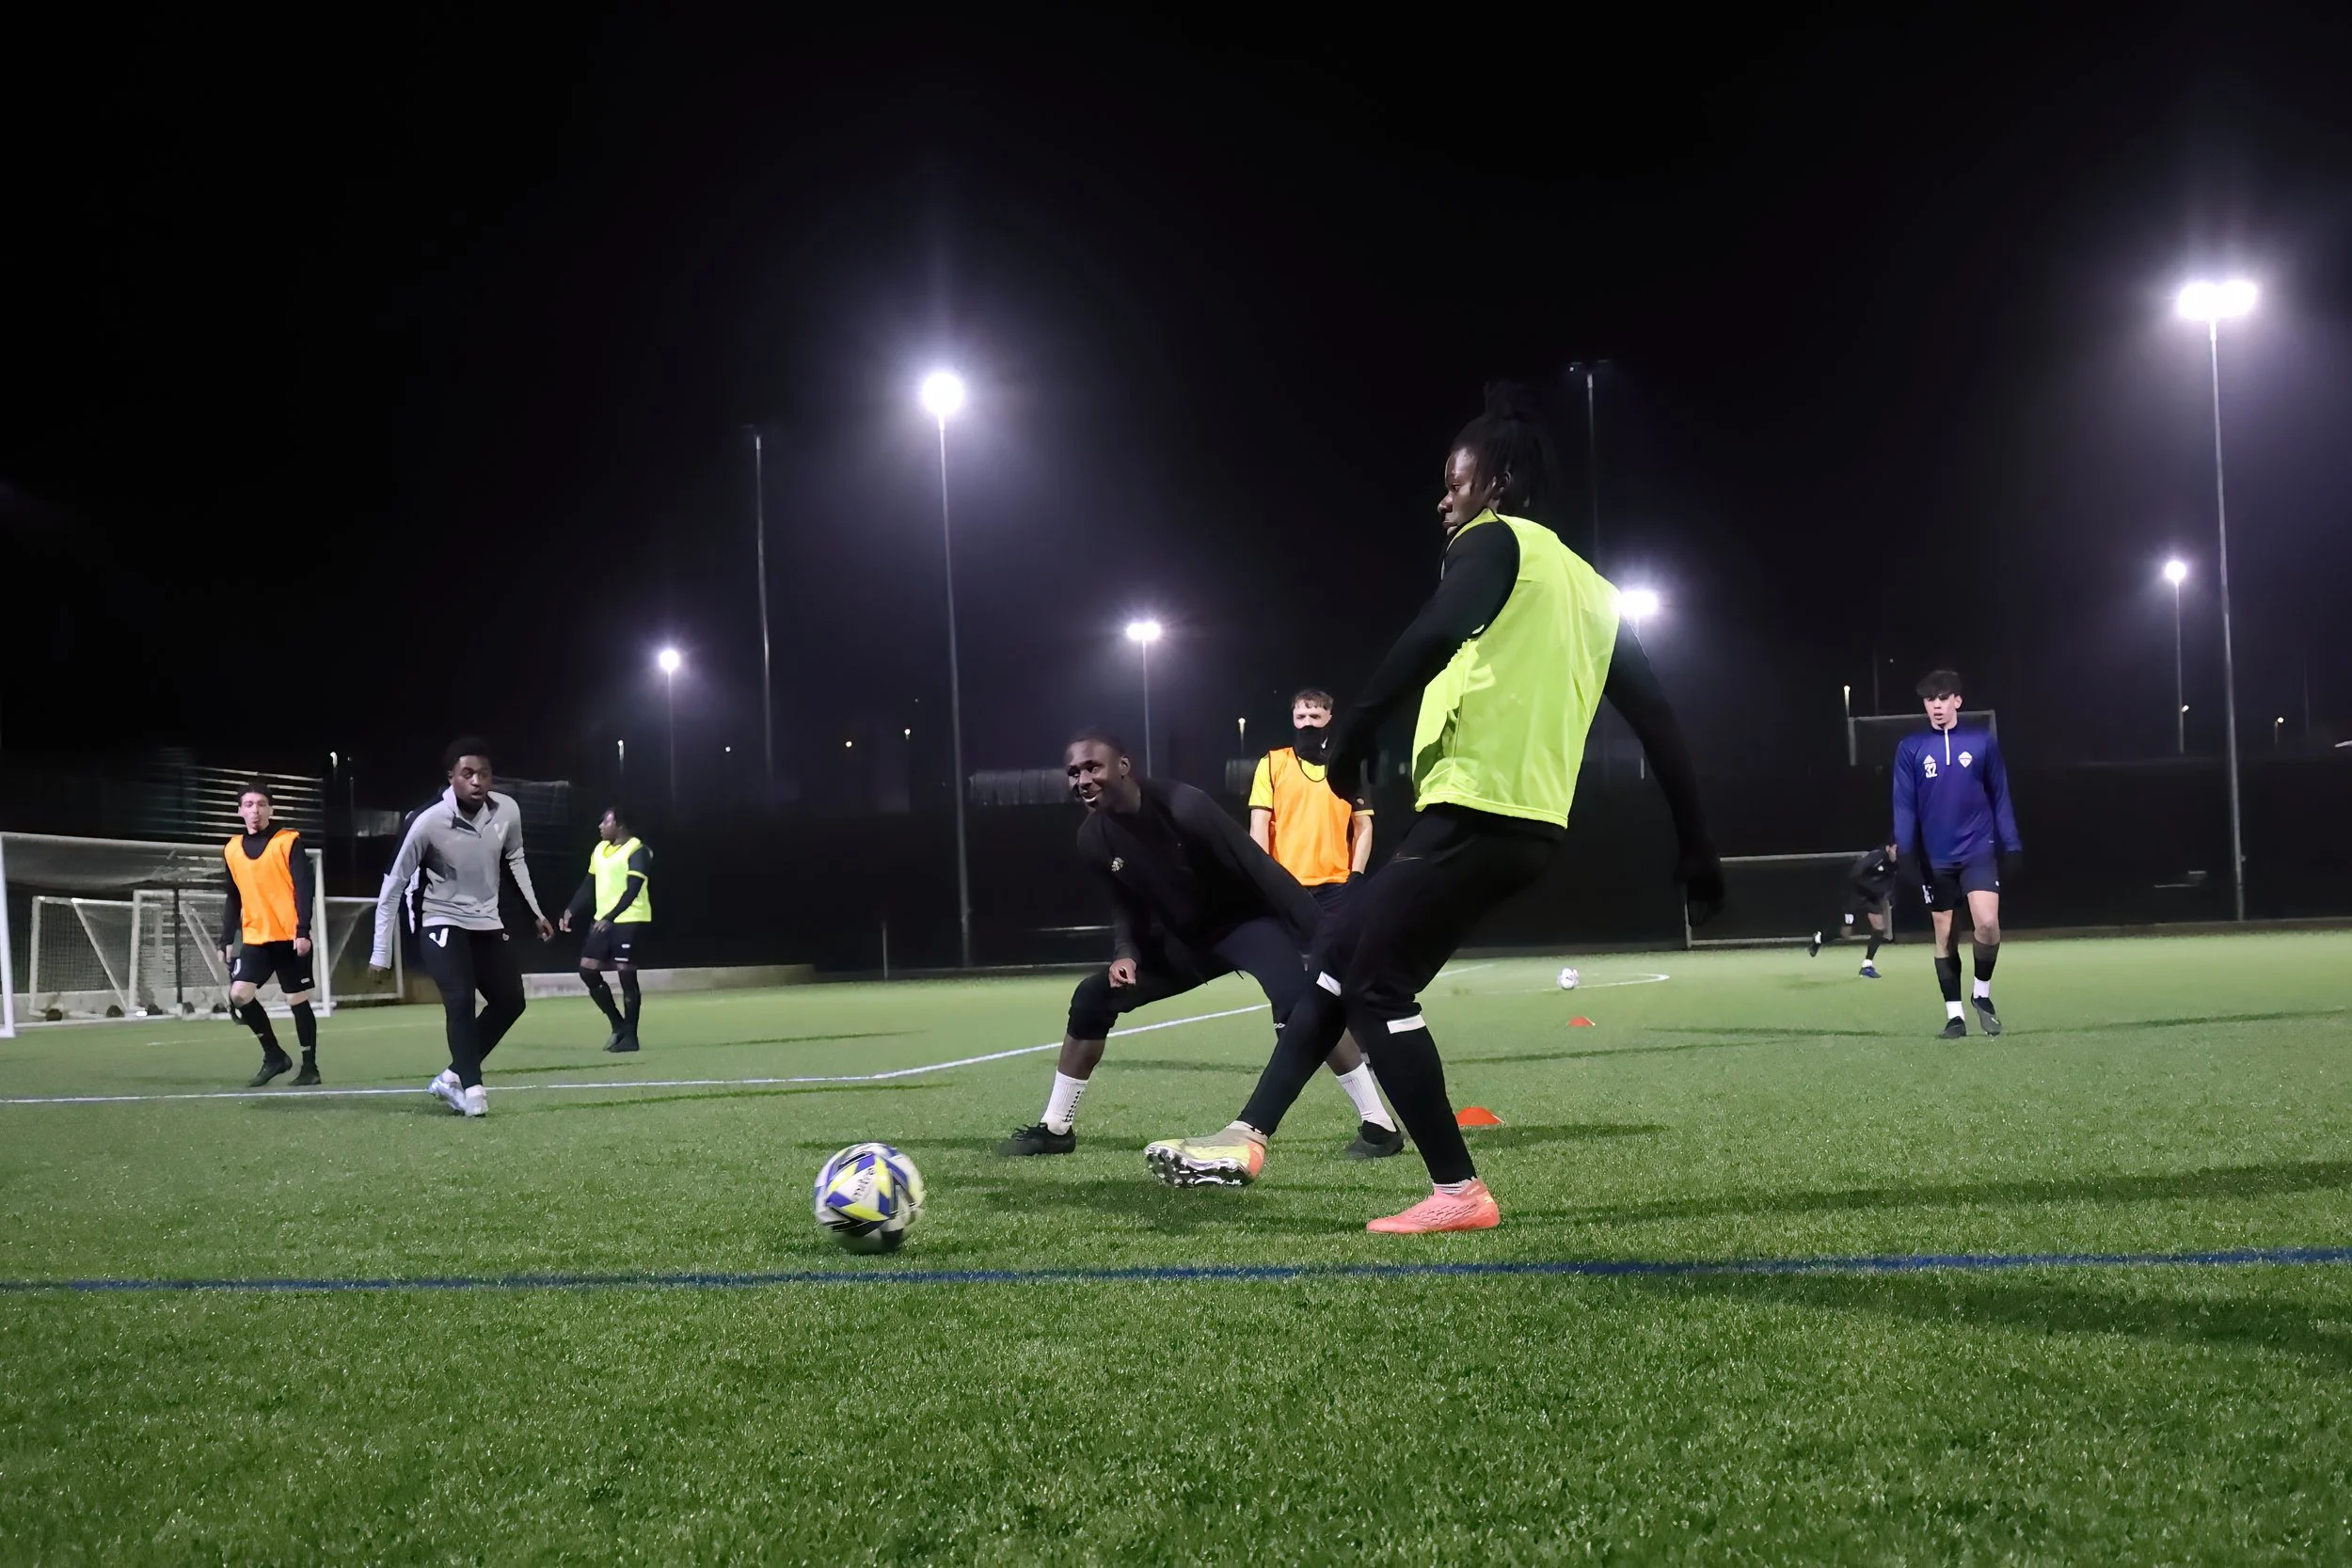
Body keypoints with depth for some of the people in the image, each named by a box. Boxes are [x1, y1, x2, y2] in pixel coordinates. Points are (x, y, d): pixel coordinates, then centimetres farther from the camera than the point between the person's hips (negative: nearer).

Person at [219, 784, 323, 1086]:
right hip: (255, 939, 4)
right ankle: (274, 1055, 6)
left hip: (291, 937, -4)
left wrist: (303, 931, -17)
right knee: (239, 994, -10)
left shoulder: (289, 841, -5)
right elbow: (233, 900, 16)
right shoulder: (232, 850, 9)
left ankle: (309, 1066, 12)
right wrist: (226, 942, 12)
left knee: (298, 1000, 1)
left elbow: (304, 888, -9)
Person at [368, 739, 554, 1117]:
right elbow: (393, 885, -17)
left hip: (487, 921, 6)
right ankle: (471, 1089, -12)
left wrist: (536, 912, 12)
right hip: (442, 922, -6)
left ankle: (452, 1077, 16)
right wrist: (381, 952, -16)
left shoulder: (507, 810, -14)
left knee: (510, 1001, 5)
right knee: (460, 1000, -22)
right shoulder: (429, 822, -27)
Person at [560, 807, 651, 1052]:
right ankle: (618, 1025, 15)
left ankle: (630, 1036, 3)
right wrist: (571, 912, 5)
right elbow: (589, 885, 17)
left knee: (626, 975, -6)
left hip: (630, 921, -8)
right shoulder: (600, 849, 14)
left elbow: (632, 891, -19)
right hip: (603, 921, 8)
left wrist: (610, 918, -28)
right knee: (587, 969, 3)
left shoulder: (637, 851, -12)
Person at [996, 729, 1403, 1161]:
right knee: (1092, 998, -1)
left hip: (1243, 921, -7)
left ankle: (1378, 1124, -24)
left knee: (1299, 1008, -32)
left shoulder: (1183, 808, -30)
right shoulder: (1094, 838, -9)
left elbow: (1259, 871, -29)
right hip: (1183, 937, 7)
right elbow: (1126, 903, 6)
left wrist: (1325, 939, -30)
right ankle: (1055, 1128, 13)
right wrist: (1126, 953, -16)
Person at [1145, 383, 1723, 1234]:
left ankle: (1458, 1192, -3)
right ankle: (1247, 1137, 16)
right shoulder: (1591, 590, 23)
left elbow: (1436, 635, -22)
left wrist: (1354, 733, -17)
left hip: (1476, 808, -9)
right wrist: (1695, 849, 22)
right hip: (1525, 818, 9)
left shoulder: (1495, 540, -1)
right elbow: (1657, 720, 21)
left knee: (1376, 984, -4)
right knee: (1341, 949, 15)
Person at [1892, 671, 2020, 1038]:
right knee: (1944, 936, 6)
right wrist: (1904, 851, -8)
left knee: (1987, 922, -18)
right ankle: (1954, 1014, 16)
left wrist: (2011, 844, 0)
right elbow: (1904, 804, 1)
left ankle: (1983, 992, 6)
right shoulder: (1911, 748, 1)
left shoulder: (1983, 739, 0)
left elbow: (1999, 795, 5)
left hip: (1978, 850, -1)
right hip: (1935, 857, 1)